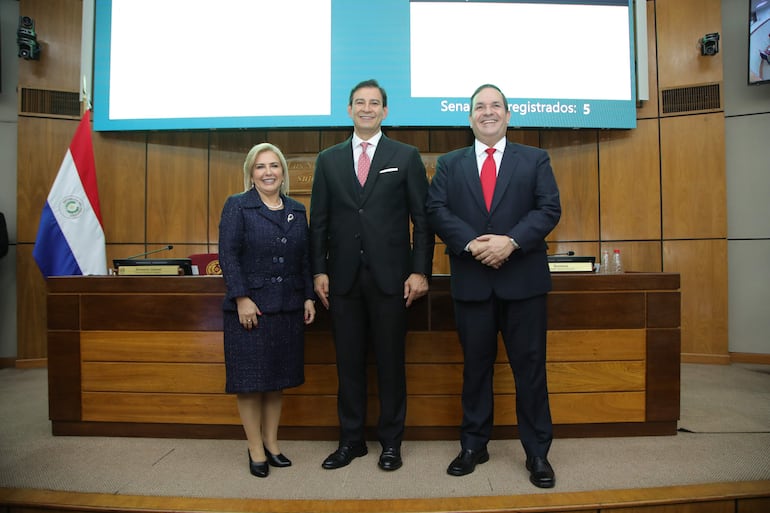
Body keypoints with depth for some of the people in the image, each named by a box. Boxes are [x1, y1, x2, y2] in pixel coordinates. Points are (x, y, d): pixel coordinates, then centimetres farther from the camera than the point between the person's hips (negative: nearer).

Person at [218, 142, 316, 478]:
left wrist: (308, 297, 5)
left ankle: (271, 444, 27)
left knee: (278, 378, 12)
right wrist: (242, 299, -16)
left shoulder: (297, 210, 12)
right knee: (250, 380, 4)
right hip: (250, 306, -4)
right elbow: (228, 255, -9)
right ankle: (256, 450, 18)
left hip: (288, 308, 5)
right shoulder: (237, 206, -2)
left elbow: (305, 258, 12)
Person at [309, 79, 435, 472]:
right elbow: (319, 221, 9)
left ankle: (391, 442, 23)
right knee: (348, 362, 10)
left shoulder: (406, 156, 5)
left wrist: (420, 271, -7)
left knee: (390, 362, 7)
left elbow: (422, 218, 0)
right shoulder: (328, 160, 11)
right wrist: (319, 271, 1)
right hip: (343, 277, 2)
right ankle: (351, 440, 26)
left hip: (390, 276, -2)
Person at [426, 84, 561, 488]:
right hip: (471, 281, 1)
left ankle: (537, 452, 21)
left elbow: (549, 209, -2)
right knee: (475, 366, 11)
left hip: (523, 280, 0)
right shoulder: (449, 164, 11)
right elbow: (437, 211, -1)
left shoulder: (535, 160, 9)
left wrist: (511, 241, -17)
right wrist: (472, 243, -16)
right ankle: (473, 445, 26)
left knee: (530, 366, 6)